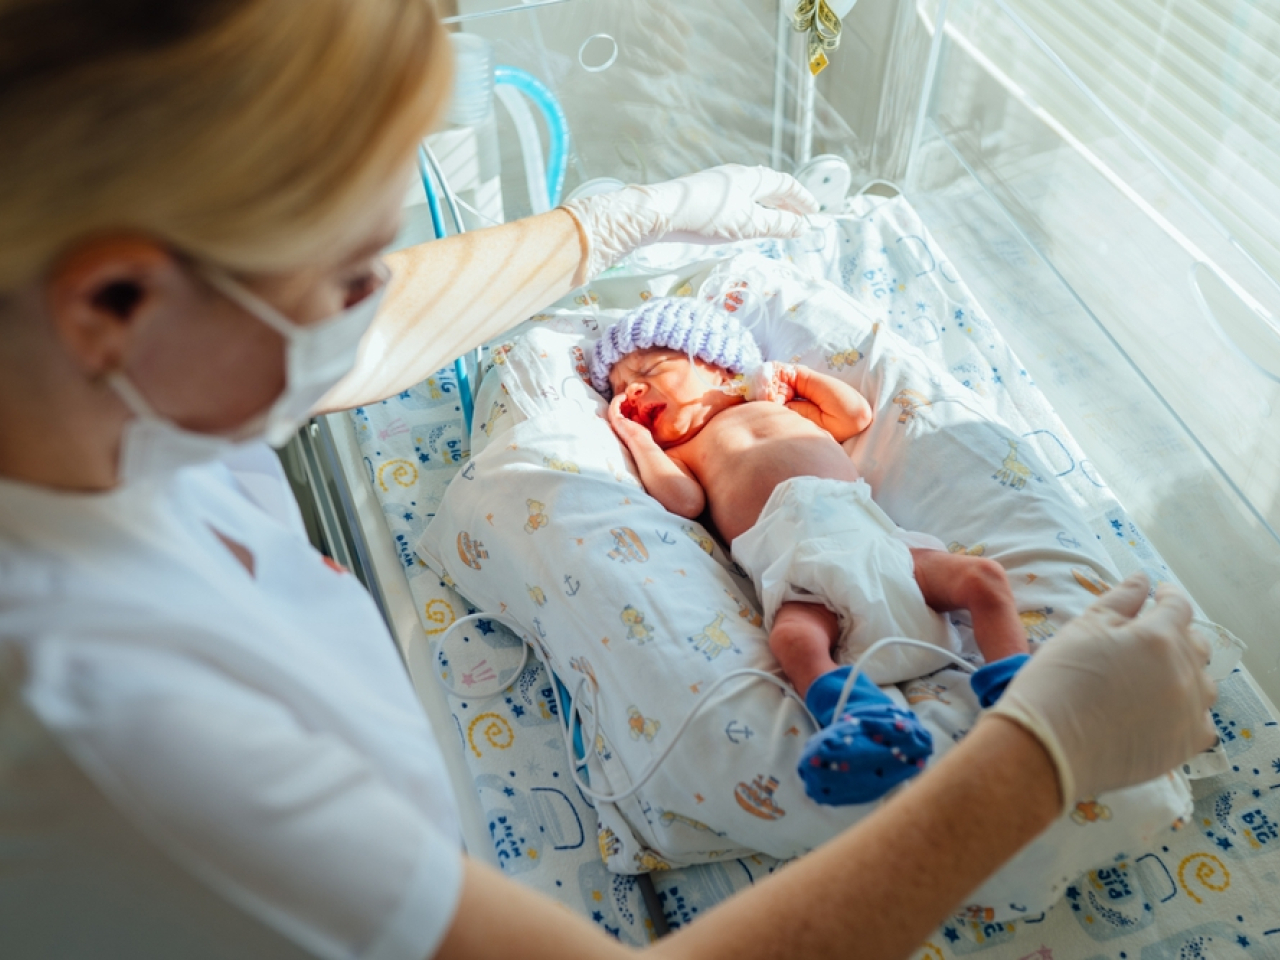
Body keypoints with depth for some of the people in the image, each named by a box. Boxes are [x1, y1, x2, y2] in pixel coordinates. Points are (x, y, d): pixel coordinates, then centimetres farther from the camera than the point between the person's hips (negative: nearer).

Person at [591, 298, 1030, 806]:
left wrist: (798, 377, 37)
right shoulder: (682, 452, 28)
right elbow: (684, 501, 7)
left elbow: (856, 413, 33)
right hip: (793, 559, -4)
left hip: (867, 531, 4)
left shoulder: (782, 409, 37)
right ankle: (862, 722, -58)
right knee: (794, 637, -38)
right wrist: (638, 439, 17)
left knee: (985, 577, -15)